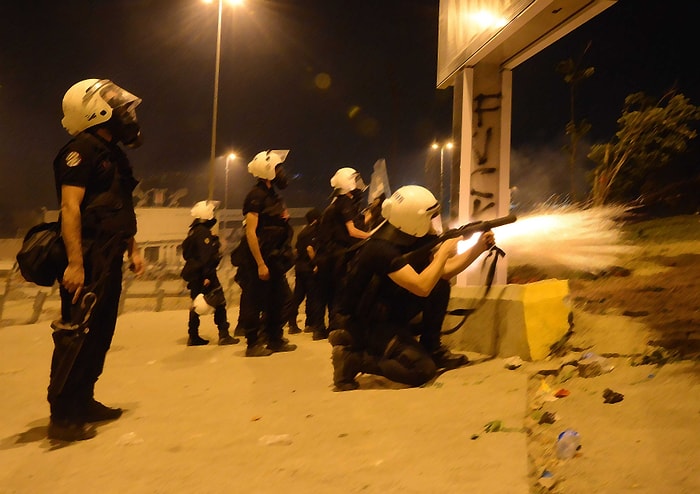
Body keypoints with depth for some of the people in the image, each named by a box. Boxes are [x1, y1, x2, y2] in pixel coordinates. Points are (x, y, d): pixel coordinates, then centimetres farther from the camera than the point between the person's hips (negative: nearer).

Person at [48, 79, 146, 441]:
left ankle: (83, 403, 24)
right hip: (87, 261, -10)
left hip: (109, 261, 10)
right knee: (76, 335, -6)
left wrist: (132, 249, 18)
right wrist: (75, 263, -26)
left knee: (100, 333, 13)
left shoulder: (112, 154, 18)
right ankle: (62, 415, 1)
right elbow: (70, 207, -20)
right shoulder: (82, 150, -11)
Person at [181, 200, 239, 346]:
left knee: (196, 304, 15)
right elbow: (206, 256, -22)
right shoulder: (204, 232, -14)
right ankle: (224, 335, -9)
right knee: (220, 302, -6)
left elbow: (187, 253, 21)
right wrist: (207, 276, -25)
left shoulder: (193, 231, 16)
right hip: (203, 274, -10)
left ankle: (193, 337, 19)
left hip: (193, 274, 10)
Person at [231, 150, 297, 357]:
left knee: (280, 298, 13)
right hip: (259, 261, -9)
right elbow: (250, 233, -20)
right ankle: (253, 344, 10)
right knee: (254, 302, 0)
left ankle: (275, 339, 24)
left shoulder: (272, 196, 14)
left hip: (274, 260, 9)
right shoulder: (256, 196, -13)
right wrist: (260, 264, -22)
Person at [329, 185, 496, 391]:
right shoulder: (382, 248, -29)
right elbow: (421, 287, -35)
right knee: (423, 369, -19)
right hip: (367, 324, -9)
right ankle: (352, 357, -5)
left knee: (440, 286, -3)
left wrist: (479, 248, -2)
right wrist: (444, 252, -22)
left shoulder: (411, 239, 0)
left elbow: (444, 271, 5)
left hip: (392, 313, 9)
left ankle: (431, 347, 8)